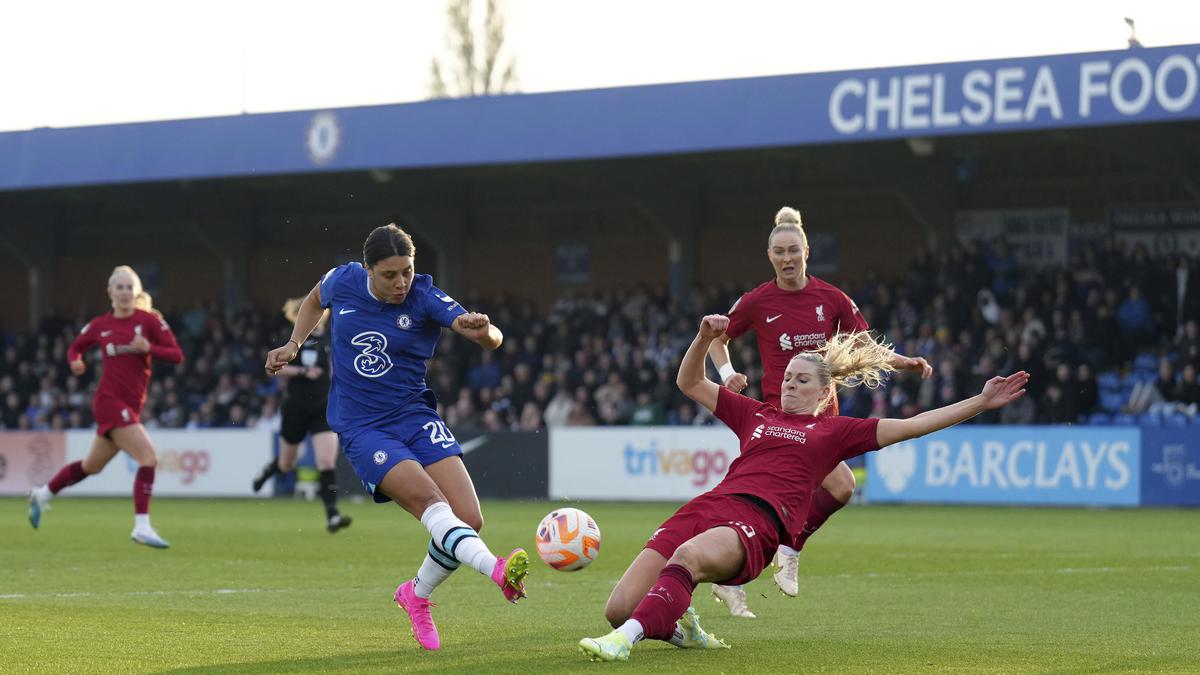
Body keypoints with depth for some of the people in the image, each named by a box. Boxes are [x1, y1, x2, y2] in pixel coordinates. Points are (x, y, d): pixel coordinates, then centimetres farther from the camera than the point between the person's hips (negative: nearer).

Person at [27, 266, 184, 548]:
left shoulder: (149, 320, 0)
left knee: (92, 466, 20)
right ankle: (142, 526, -16)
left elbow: (177, 355, -4)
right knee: (148, 457, -19)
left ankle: (42, 495, 41)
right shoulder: (99, 325, 2)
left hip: (131, 406, 4)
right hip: (110, 400, -4)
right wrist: (75, 361, -3)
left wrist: (149, 348, -20)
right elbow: (75, 347, 19)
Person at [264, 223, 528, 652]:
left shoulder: (425, 298, -9)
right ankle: (498, 571, -49)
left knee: (469, 519, -11)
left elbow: (493, 340, -19)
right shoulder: (343, 282, -3)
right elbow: (315, 300, 23)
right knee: (427, 498, -28)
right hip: (362, 430, -1)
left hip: (416, 418, 1)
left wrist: (484, 331, -41)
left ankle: (417, 594, 16)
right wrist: (293, 344, 11)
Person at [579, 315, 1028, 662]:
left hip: (757, 523, -5)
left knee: (689, 555, -42)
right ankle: (676, 623, 16)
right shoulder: (755, 415, 31)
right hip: (708, 506, 5)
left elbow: (912, 426, 17)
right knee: (619, 608, -14)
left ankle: (625, 640, -53)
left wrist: (981, 403, 11)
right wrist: (705, 337, 20)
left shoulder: (835, 432, 21)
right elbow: (689, 384, 36)